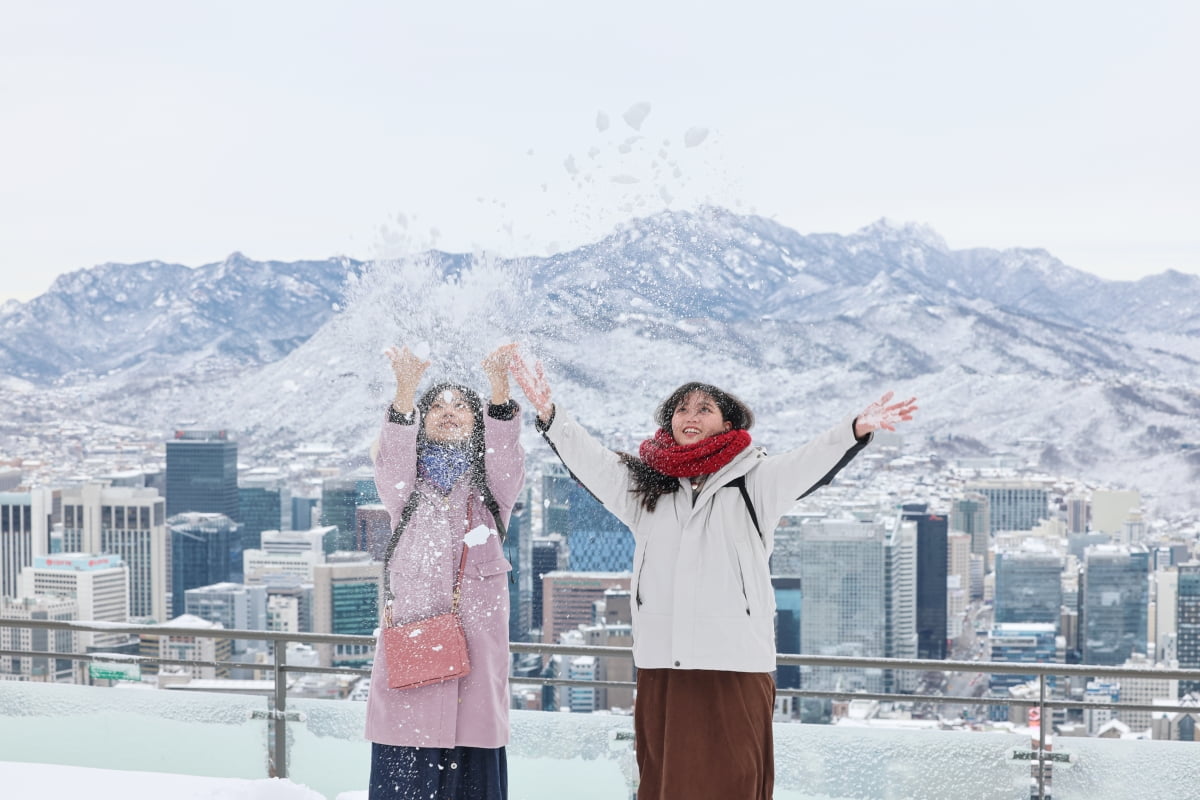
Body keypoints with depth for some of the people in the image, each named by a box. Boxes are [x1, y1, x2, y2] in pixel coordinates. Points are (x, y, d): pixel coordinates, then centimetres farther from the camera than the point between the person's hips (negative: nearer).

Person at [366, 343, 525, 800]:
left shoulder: (490, 483, 15)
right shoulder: (405, 482, 15)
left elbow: (504, 454, -7)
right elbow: (392, 459, -8)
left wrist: (499, 388, -25)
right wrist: (405, 391, -26)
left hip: (477, 632, 0)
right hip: (411, 627, 0)